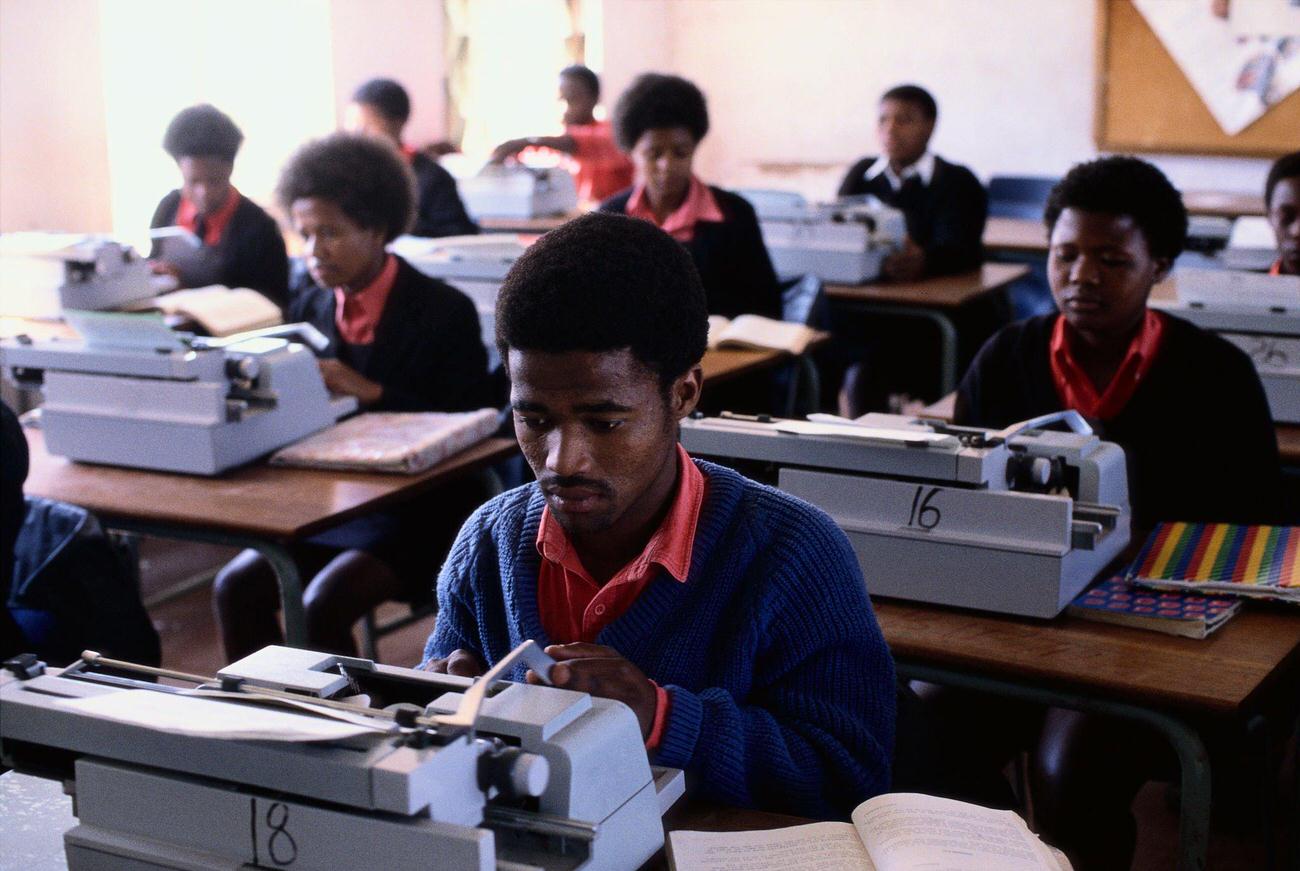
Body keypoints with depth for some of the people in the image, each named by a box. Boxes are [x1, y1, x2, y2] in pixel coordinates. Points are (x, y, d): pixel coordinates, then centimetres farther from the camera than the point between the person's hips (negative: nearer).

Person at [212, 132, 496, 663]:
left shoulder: (445, 312, -10)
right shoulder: (310, 303, 8)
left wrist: (371, 392, -23)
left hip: (421, 512, -6)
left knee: (322, 607, -25)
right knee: (235, 588, -11)